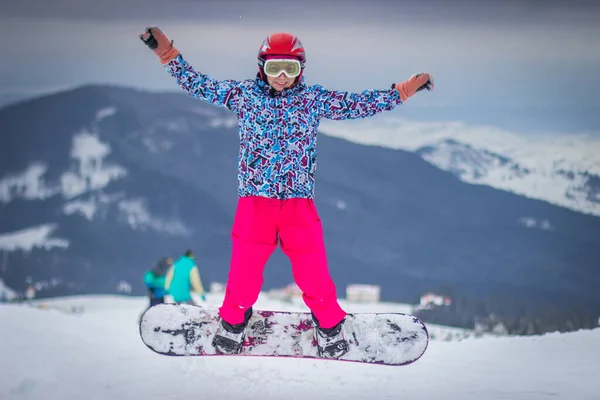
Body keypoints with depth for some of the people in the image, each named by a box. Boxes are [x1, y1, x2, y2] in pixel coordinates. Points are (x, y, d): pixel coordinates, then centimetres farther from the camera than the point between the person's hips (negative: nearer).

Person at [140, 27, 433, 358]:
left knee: (313, 270, 0)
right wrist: (166, 51, 2)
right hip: (254, 198, 0)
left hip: (299, 200, 0)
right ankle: (233, 322, 26)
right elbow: (198, 85, 8)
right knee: (245, 270, 0)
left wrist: (404, 90, 8)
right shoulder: (243, 94, 5)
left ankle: (329, 325, 23)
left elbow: (358, 105, 10)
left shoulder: (314, 99, 7)